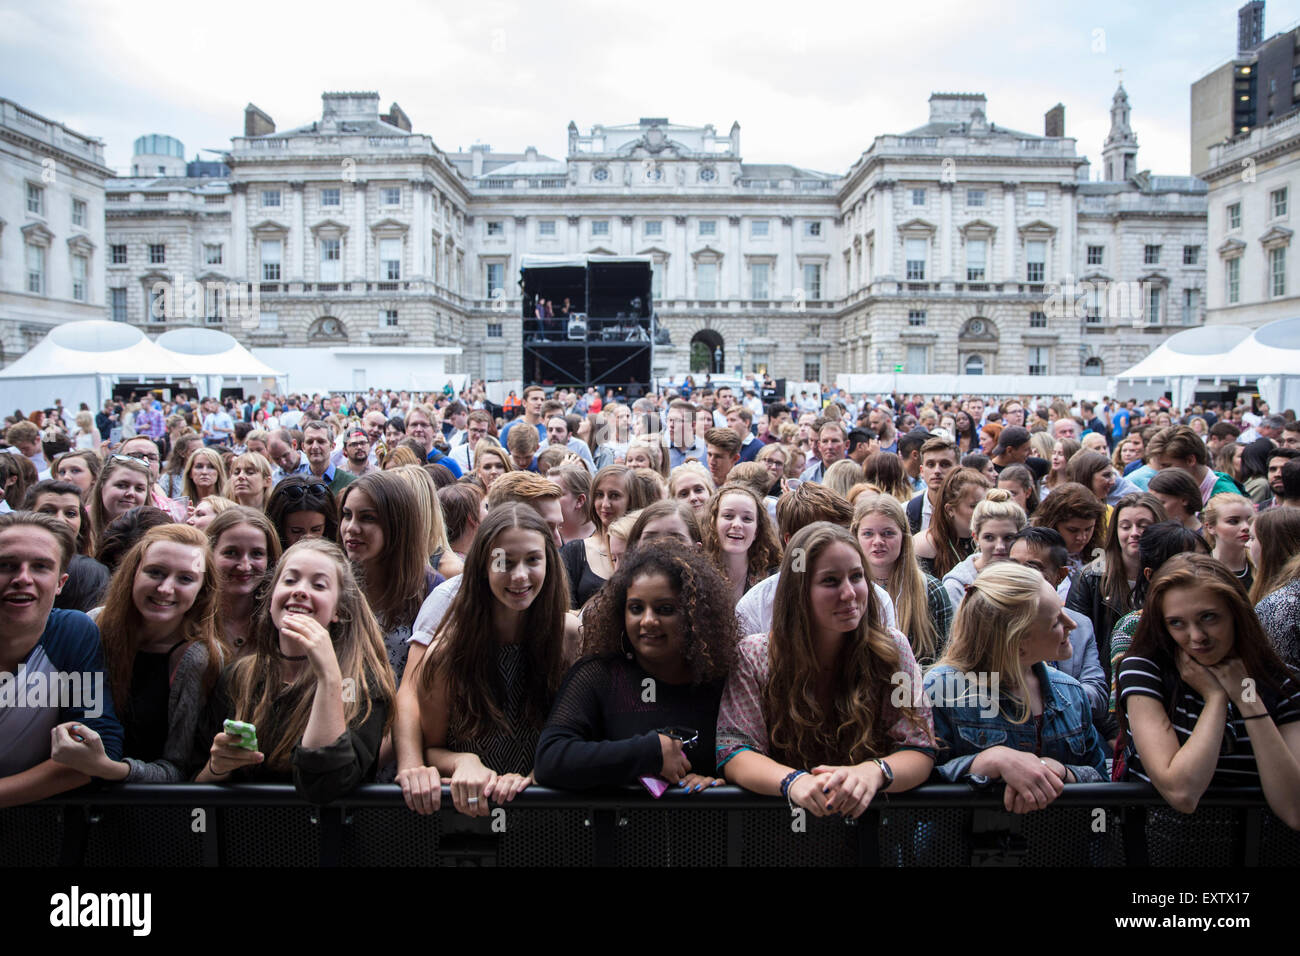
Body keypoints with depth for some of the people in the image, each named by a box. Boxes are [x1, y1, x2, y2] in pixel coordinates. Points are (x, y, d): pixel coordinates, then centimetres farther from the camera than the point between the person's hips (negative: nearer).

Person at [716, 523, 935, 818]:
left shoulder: (891, 649, -1)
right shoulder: (754, 656, -3)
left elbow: (920, 749, -4)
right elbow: (733, 751, -7)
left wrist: (874, 772, -27)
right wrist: (793, 780, -28)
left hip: (871, 813, 1)